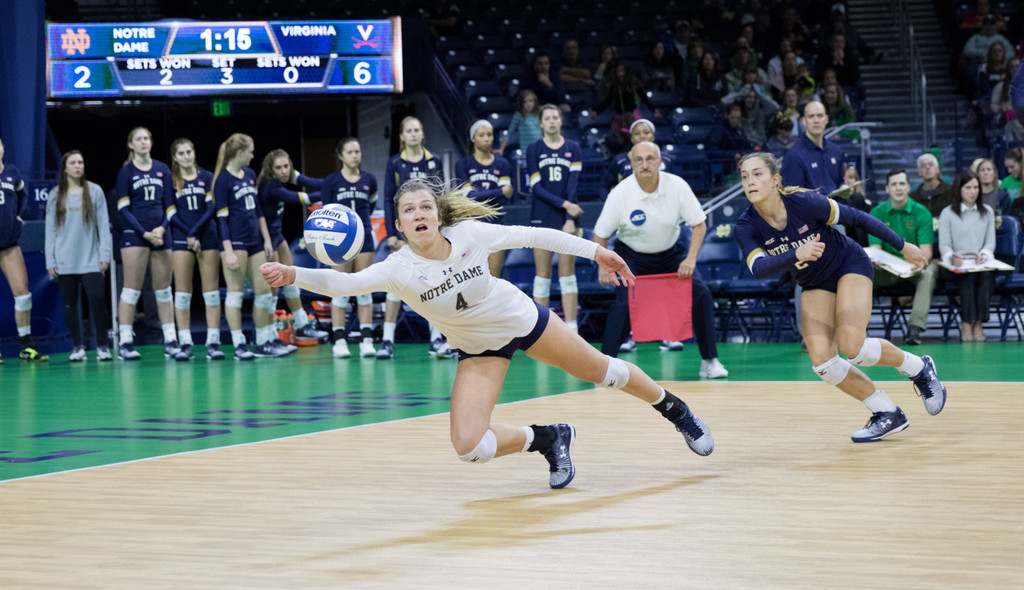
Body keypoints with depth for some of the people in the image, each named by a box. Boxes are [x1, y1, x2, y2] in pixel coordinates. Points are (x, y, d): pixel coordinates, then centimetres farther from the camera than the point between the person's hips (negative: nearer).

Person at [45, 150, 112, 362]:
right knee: (69, 303, 3)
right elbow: (50, 229, 8)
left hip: (90, 259, -2)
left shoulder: (95, 191, 4)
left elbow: (103, 225, 3)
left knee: (97, 299, -12)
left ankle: (103, 345, -3)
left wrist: (105, 255, -3)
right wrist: (50, 261, 2)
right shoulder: (55, 196, 7)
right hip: (65, 261, 2)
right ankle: (77, 347, 12)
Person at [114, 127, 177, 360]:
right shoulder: (126, 172, 1)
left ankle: (170, 341, 9)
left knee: (164, 289, 6)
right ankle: (125, 343, -4)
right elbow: (123, 209, -3)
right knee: (132, 289, -5)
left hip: (161, 235, 4)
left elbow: (170, 204, 11)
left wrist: (162, 228, -5)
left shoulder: (162, 170, 11)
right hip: (134, 235, -4)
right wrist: (144, 233, -11)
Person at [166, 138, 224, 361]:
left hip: (207, 236, 1)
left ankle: (213, 343, -3)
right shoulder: (170, 180, 5)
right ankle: (185, 344, -1)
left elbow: (211, 208, 1)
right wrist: (189, 237, -9)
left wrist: (195, 232, -9)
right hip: (181, 239, -1)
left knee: (211, 290, -3)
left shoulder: (207, 177, 8)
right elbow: (171, 213, -1)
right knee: (182, 292, -2)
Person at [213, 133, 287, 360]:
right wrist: (228, 252, -17)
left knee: (264, 290, 7)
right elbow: (222, 217, -12)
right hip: (235, 241, -8)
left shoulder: (249, 174, 14)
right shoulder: (223, 179, -9)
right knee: (236, 291, -3)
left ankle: (264, 342, 15)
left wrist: (267, 239, 16)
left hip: (254, 240, 8)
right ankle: (239, 345, -1)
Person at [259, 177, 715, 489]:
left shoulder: (470, 234, -24)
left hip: (521, 319, 0)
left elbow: (532, 236, -11)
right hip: (479, 349, 0)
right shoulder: (399, 269, -28)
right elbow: (344, 283, -42)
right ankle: (549, 439, 12)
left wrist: (593, 250, -8)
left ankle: (674, 409, 45)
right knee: (469, 447, -16)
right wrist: (293, 275, -60)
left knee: (603, 372, 14)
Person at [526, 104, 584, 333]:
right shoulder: (534, 150, 4)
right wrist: (564, 203, -15)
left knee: (567, 272, 0)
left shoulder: (573, 148, 6)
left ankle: (571, 329, 0)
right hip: (542, 218, -1)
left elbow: (573, 183, -2)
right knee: (543, 273, 0)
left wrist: (570, 218, -12)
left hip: (567, 216, 1)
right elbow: (537, 187, -4)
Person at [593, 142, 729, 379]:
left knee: (701, 294, -11)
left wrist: (690, 259, -19)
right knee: (625, 301, -24)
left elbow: (699, 224, -8)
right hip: (631, 256, -2)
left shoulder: (677, 186, -18)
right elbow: (600, 234, -10)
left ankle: (710, 361, 1)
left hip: (670, 252, 2)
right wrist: (604, 266, -22)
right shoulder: (620, 194, -21)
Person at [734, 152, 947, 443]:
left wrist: (902, 246, -7)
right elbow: (759, 267, -33)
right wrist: (796, 254, -52)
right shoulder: (747, 226, -18)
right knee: (822, 360, -14)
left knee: (851, 346, -24)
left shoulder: (804, 202, -27)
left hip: (850, 265, -4)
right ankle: (888, 414, 5)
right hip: (815, 285, 4)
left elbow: (856, 217, -15)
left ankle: (919, 368, 5)